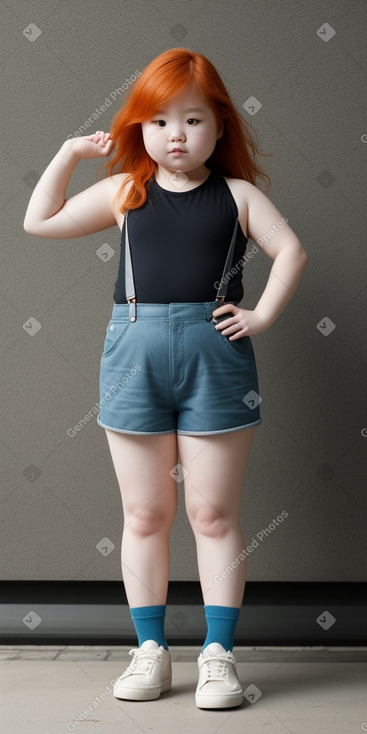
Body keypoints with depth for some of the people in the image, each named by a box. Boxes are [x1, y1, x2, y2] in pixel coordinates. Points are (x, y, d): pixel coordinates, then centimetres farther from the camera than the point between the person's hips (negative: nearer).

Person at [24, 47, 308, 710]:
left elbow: (290, 249, 5)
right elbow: (39, 221, 10)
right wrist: (67, 155, 7)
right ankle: (150, 649, 18)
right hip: (135, 354, 2)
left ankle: (219, 653, 11)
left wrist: (263, 314, -5)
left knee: (214, 514, 2)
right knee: (145, 514, 7)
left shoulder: (236, 194, 7)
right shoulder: (125, 191, 10)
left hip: (215, 356, -2)